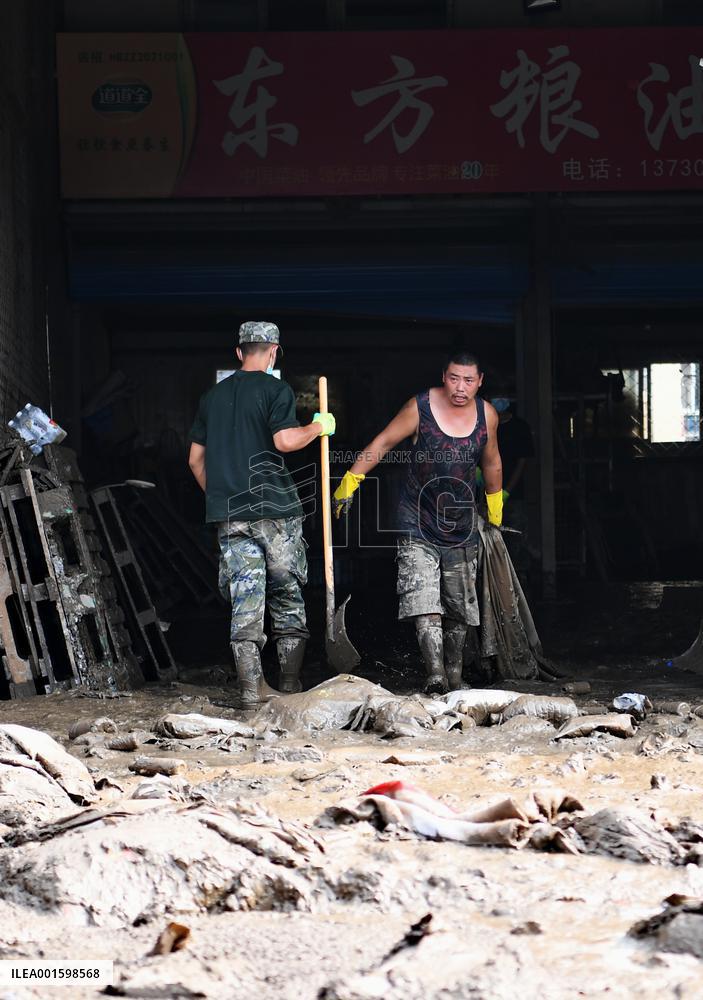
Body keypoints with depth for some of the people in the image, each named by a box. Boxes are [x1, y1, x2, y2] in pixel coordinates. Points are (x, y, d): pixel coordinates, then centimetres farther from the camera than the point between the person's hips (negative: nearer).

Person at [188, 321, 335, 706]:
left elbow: (196, 459, 15)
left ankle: (251, 687, -3)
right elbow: (283, 440, -19)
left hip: (229, 514, 4)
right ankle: (290, 683, 9)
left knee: (245, 601, 2)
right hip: (274, 508, -4)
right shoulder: (275, 390, -4)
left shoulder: (213, 396, 13)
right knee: (287, 595, 8)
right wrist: (318, 427, -3)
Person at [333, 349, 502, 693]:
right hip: (417, 524, -4)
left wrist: (495, 507, 28)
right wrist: (350, 481, -4)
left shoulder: (486, 415, 1)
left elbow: (491, 462, 18)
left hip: (461, 527, 4)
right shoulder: (420, 407, -10)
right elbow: (383, 443, 0)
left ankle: (455, 678, 20)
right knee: (423, 601, -18)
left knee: (460, 608, 8)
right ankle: (435, 674, -26)